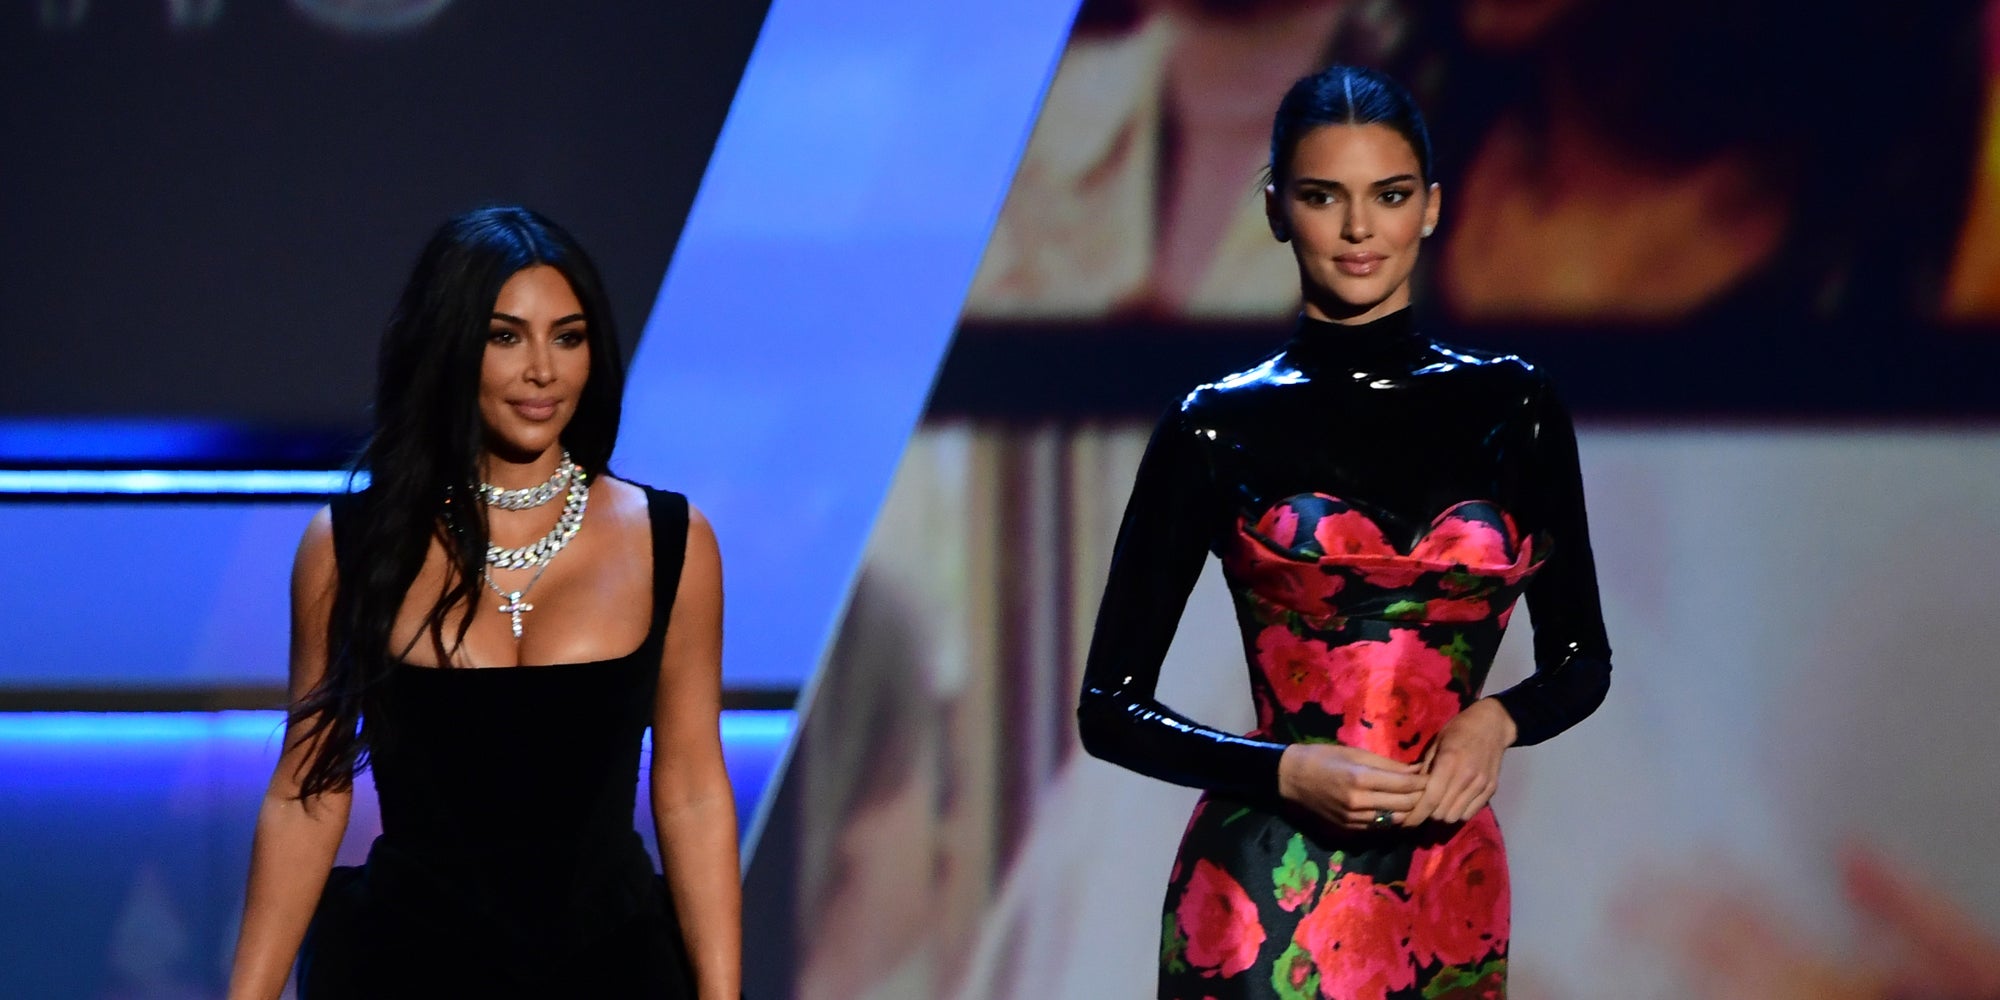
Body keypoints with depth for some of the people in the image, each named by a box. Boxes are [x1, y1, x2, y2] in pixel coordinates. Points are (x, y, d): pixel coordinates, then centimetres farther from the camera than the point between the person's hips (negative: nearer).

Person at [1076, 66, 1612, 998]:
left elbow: (1579, 661, 14)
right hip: (1266, 894, -2)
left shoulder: (1510, 406, 5)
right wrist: (1288, 771, -14)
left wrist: (1495, 719, -7)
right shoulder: (1218, 426, -1)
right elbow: (1111, 707, 1)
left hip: (1450, 899, 2)